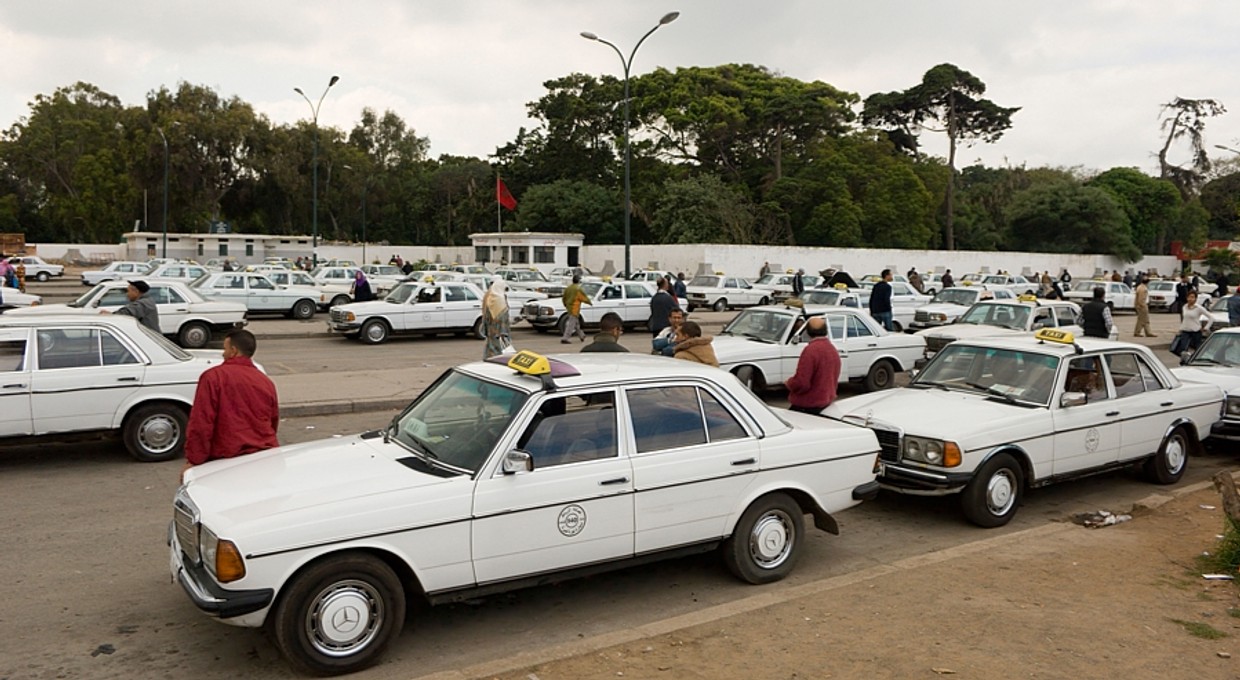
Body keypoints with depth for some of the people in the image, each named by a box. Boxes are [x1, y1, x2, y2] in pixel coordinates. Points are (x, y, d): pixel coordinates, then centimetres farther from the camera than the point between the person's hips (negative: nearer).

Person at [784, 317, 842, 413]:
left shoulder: (811, 350, -21)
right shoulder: (833, 350, 7)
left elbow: (801, 383, -24)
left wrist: (788, 383, -5)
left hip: (808, 405, -9)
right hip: (827, 401, 9)